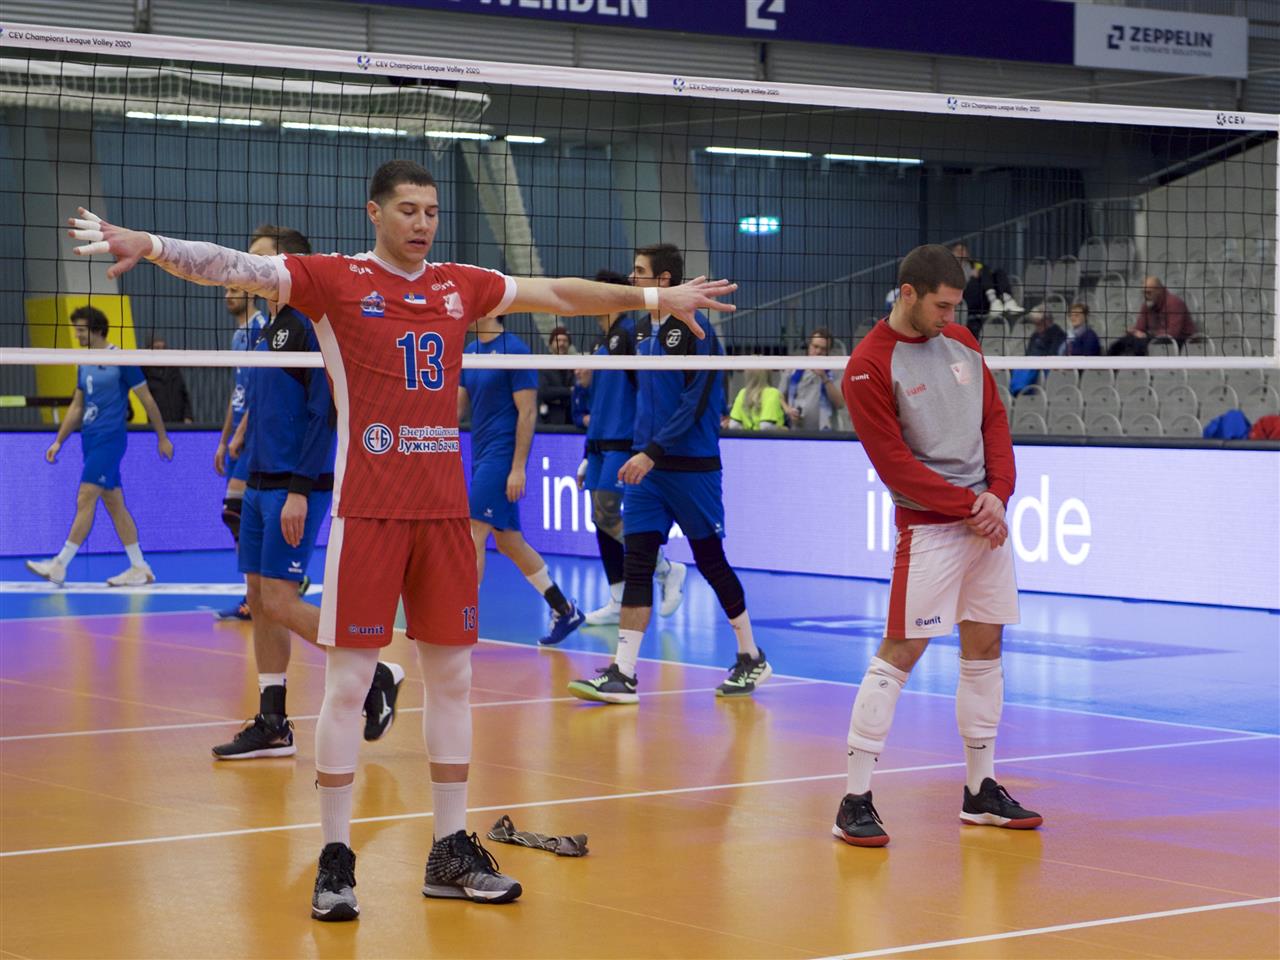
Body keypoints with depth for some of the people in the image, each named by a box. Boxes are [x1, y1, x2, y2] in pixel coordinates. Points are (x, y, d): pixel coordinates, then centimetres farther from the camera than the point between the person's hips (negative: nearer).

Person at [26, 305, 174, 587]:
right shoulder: (84, 365, 14)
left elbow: (147, 399, -4)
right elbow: (77, 406, 21)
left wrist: (162, 437, -1)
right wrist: (59, 441, 15)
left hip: (110, 439, -8)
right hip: (91, 439, 8)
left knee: (85, 500, -12)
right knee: (114, 504, 8)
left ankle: (60, 566, -15)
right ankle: (140, 568, 12)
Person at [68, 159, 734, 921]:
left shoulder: (461, 286, 12)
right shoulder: (334, 280, -2)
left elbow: (557, 293, 21)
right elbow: (236, 267, -13)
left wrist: (651, 298, 20)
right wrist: (151, 246, -29)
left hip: (445, 509, 5)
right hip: (367, 510, -5)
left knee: (452, 674, 9)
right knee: (349, 679, -3)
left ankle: (452, 850, 19)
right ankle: (336, 859, 5)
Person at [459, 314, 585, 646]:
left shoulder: (514, 350, -11)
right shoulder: (470, 352, 13)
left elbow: (527, 412, -14)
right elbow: (458, 405, 15)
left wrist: (518, 468, -18)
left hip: (502, 456, -9)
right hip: (483, 457, 9)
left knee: (473, 536, -13)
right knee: (508, 542, 12)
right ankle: (565, 611, 23)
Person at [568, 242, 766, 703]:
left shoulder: (694, 331, -12)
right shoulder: (644, 335, 12)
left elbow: (695, 403, -18)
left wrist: (654, 452, -22)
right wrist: (639, 452, 12)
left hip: (691, 469, -7)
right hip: (646, 469, 7)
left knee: (711, 562, 3)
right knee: (635, 565, -2)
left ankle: (751, 659, 20)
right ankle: (622, 674, -6)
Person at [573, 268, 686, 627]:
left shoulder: (629, 333, -9)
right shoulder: (603, 342, 18)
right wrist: (588, 456, 22)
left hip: (624, 443, -9)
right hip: (600, 444, 9)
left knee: (607, 514, -14)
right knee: (601, 519, 5)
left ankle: (667, 569, 1)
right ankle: (618, 603, 9)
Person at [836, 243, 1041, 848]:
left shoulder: (960, 342, 10)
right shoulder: (870, 367, -11)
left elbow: (994, 418, 13)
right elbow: (896, 465, -13)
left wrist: (998, 493, -3)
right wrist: (967, 508, -14)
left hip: (986, 518, 7)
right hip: (928, 524, -7)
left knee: (984, 649, 11)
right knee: (900, 654, -9)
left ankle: (981, 791, 21)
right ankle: (855, 802, -5)